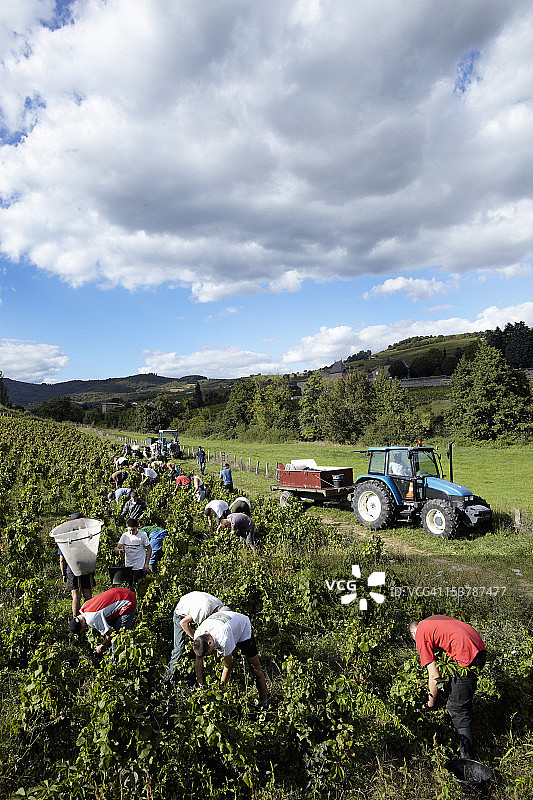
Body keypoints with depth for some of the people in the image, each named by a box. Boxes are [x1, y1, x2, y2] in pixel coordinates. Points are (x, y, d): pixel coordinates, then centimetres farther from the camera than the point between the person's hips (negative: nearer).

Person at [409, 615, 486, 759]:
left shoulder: (420, 635, 2)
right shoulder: (436, 618, 24)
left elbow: (434, 676, -1)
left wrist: (430, 703, 13)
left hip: (468, 655, -9)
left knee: (457, 709, 1)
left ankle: (466, 758, 3)